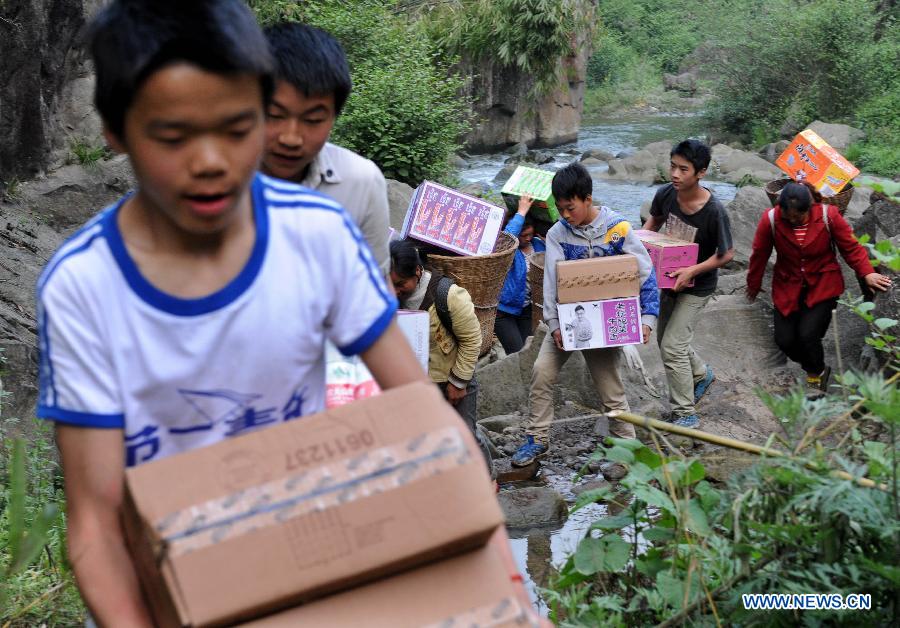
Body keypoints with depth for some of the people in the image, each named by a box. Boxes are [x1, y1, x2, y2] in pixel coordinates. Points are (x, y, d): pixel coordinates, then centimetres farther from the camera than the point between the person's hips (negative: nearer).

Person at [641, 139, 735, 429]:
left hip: (697, 286, -6)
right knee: (665, 338, 20)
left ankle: (686, 414, 4)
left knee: (672, 346, -10)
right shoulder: (665, 194, -15)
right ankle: (700, 374, 49)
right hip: (670, 278, 6)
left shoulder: (714, 211, -30)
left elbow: (726, 254, -18)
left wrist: (692, 271, -27)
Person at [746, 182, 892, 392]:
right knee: (784, 340, -6)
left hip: (822, 285, -2)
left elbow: (851, 247, -7)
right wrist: (754, 285, 10)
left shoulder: (828, 215, -18)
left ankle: (816, 373, 13)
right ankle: (815, 368, 25)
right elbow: (759, 255, -3)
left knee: (808, 335, -19)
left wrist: (867, 273, -20)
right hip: (788, 286, 2)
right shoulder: (770, 219, -17)